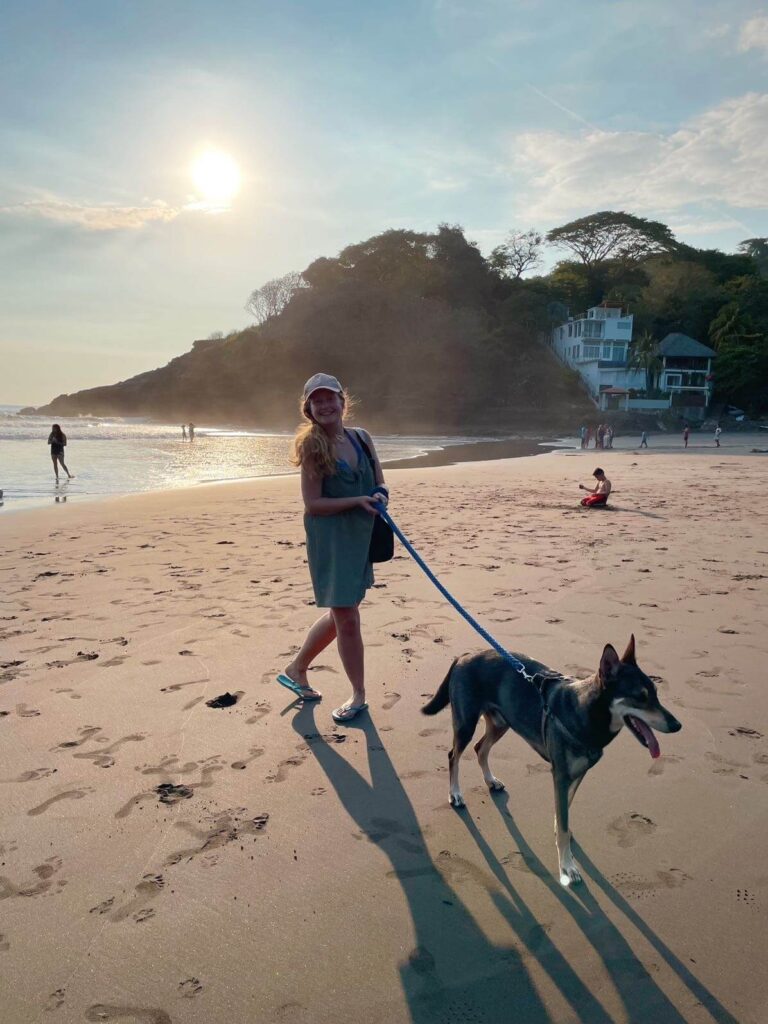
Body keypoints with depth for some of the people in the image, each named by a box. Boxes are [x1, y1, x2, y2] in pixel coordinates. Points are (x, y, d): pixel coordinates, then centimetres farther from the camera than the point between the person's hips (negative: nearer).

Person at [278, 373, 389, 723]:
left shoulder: (361, 437, 4)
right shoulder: (312, 446, -11)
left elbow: (380, 484, 11)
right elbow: (313, 504, -14)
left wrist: (380, 496, -11)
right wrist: (358, 500, -22)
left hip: (360, 536, 6)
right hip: (329, 539, -6)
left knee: (340, 613, 17)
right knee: (347, 619, 1)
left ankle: (296, 669, 37)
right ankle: (358, 695, 20)